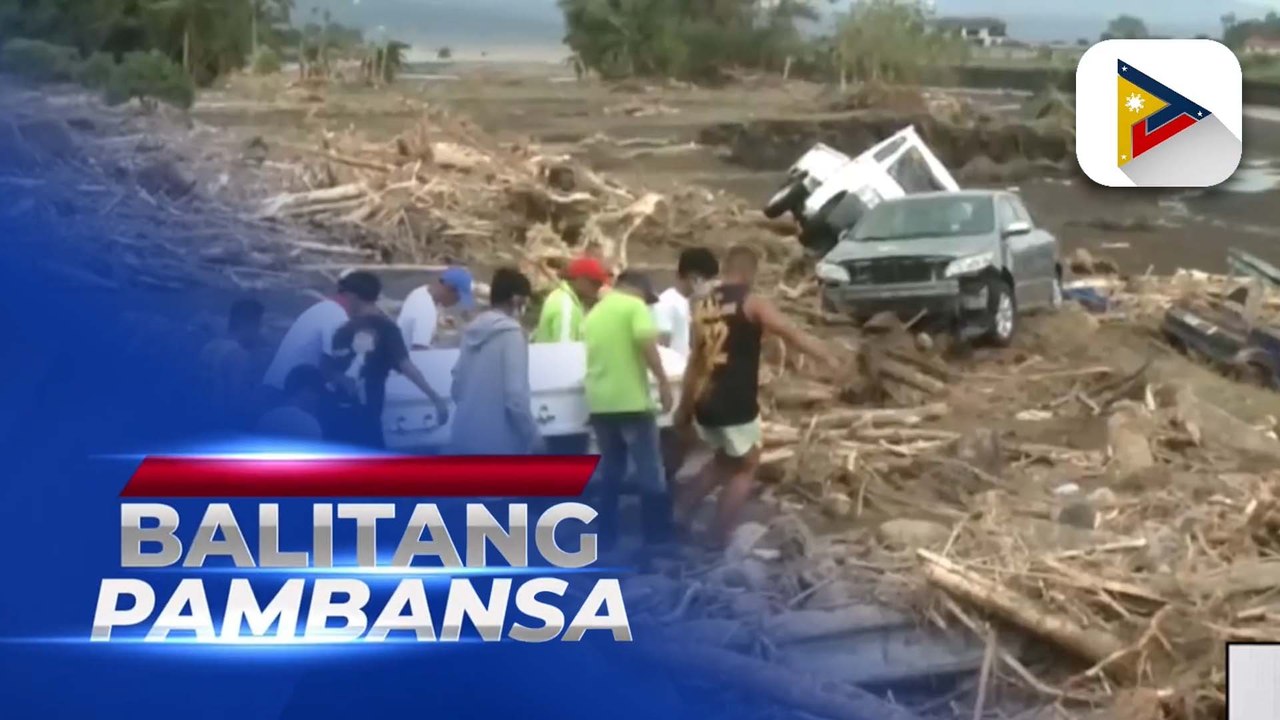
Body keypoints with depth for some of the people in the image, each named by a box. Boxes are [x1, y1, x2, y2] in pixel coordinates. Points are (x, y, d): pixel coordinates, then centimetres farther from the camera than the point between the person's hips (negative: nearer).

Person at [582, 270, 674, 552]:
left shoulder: (593, 314, 18)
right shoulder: (634, 306, -3)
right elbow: (646, 341, -19)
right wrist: (663, 381, -18)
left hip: (600, 402, 7)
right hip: (630, 400, -7)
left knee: (610, 472, 14)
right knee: (650, 473, 2)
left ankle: (606, 538, 14)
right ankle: (658, 537, 5)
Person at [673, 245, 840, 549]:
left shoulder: (703, 306, 12)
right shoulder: (752, 303, -6)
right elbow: (793, 335, -17)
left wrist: (684, 407, 24)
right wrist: (831, 359, -20)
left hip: (705, 404, 6)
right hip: (735, 406, -6)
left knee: (725, 461, 27)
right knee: (745, 469, 11)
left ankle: (679, 514, 19)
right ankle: (719, 543, 8)